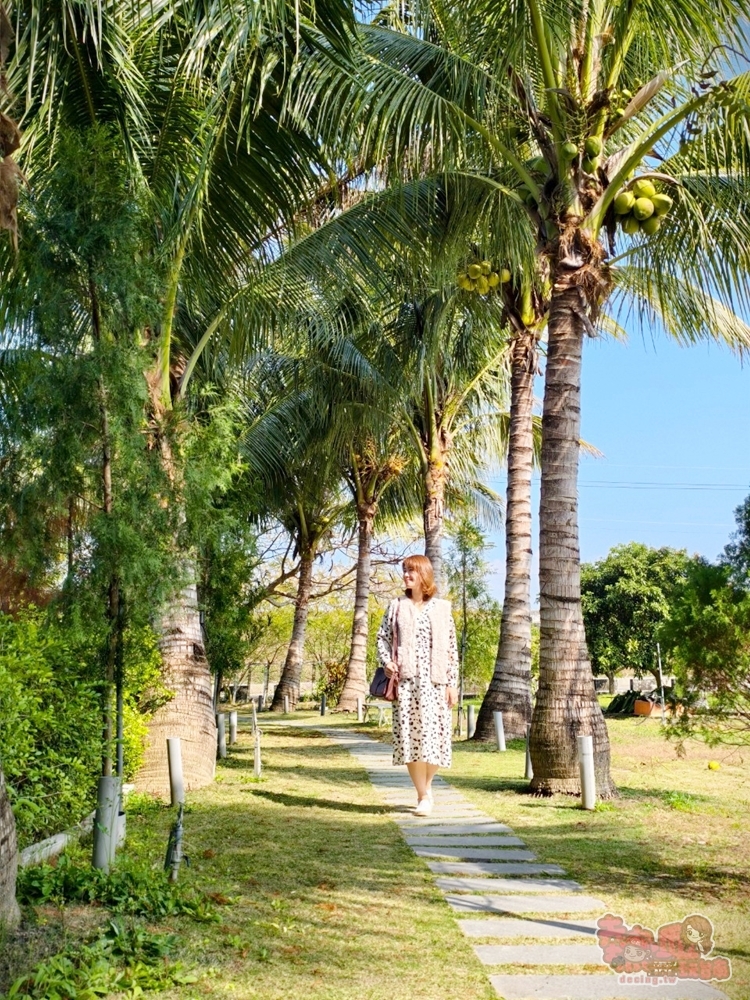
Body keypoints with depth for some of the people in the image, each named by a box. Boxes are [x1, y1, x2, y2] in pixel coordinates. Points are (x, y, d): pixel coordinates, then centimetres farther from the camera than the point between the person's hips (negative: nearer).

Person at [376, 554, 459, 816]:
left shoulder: (441, 608, 6)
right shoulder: (397, 607, 9)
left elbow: (451, 648, 5)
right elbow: (383, 637, 12)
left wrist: (453, 683, 1)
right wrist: (386, 661, -7)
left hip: (433, 682, -1)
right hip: (405, 680, 1)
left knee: (433, 735, -3)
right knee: (409, 735, -4)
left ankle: (426, 787, 20)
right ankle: (423, 795, 4)